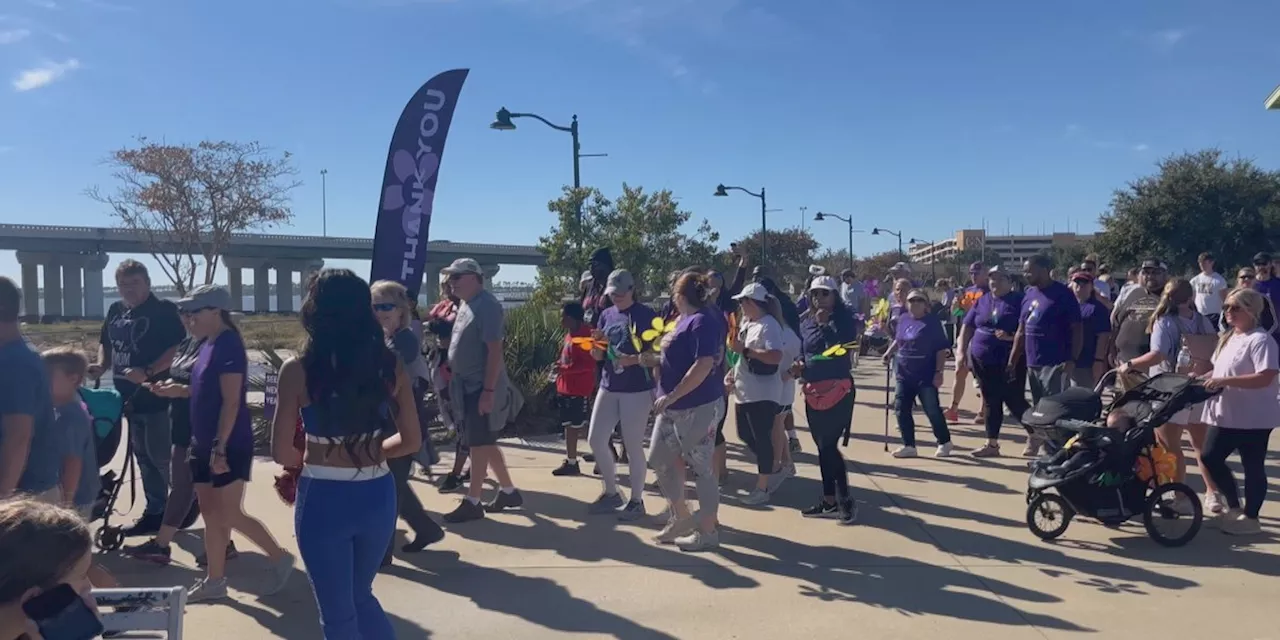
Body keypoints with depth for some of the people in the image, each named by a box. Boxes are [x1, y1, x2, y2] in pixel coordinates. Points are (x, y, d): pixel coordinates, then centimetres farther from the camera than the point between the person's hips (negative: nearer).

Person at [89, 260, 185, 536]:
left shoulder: (164, 311, -11)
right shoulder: (115, 311, 12)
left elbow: (178, 348, -19)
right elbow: (106, 343, 24)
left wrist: (148, 372, -27)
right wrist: (101, 364, 4)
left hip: (157, 396, -8)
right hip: (130, 396, 8)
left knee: (160, 456, -6)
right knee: (143, 456, 15)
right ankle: (155, 512, 25)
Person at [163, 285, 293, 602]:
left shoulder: (229, 345, -17)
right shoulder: (207, 344, 11)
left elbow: (231, 402, -21)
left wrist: (220, 448, -24)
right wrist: (176, 390, 7)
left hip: (230, 446, -9)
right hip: (204, 444, 9)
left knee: (230, 515, -4)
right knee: (211, 514, 12)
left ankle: (279, 558, 12)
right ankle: (214, 581, 20)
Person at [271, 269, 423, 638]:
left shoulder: (298, 370, -10)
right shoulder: (389, 366, -2)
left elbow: (282, 453, -7)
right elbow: (411, 440, 4)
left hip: (324, 499, -4)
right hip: (377, 496, 4)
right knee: (360, 596, 27)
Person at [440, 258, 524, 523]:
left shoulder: (486, 305, -16)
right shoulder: (466, 305, 13)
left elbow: (495, 350, -21)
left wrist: (488, 390, -24)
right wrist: (450, 369, 17)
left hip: (482, 387, -10)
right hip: (469, 386, 10)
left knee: (479, 444, -2)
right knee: (485, 443, 15)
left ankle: (472, 502, 7)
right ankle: (508, 492, 27)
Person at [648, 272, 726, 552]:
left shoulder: (703, 320, -17)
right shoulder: (687, 319, 12)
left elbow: (703, 365, -26)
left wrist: (671, 395, -24)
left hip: (698, 407, -10)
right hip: (673, 408, 10)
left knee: (700, 468, 1)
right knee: (660, 459, 14)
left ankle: (708, 532, 14)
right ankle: (681, 517, 29)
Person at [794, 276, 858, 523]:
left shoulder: (845, 319, -6)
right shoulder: (806, 323, 11)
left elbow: (843, 350, -20)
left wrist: (825, 324, -21)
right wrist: (799, 366, 2)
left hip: (838, 389, -7)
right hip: (813, 391, 7)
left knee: (829, 445, -11)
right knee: (822, 447, 11)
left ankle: (845, 500, 2)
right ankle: (830, 500, 21)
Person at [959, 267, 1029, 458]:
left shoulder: (1019, 301, -6)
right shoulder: (981, 301, 11)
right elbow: (967, 326, 12)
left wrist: (1011, 337, -26)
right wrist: (962, 351, 4)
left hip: (1010, 362, -5)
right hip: (983, 361, 6)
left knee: (1014, 401, -3)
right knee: (990, 402, 11)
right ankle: (992, 444, 19)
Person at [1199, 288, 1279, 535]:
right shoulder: (1227, 338, 12)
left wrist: (1225, 381, -29)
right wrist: (1207, 377, 5)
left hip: (1253, 418, -9)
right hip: (1226, 415, 9)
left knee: (1253, 468, 4)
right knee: (1210, 458, 10)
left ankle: (1250, 517, 17)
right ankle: (1234, 507, 26)